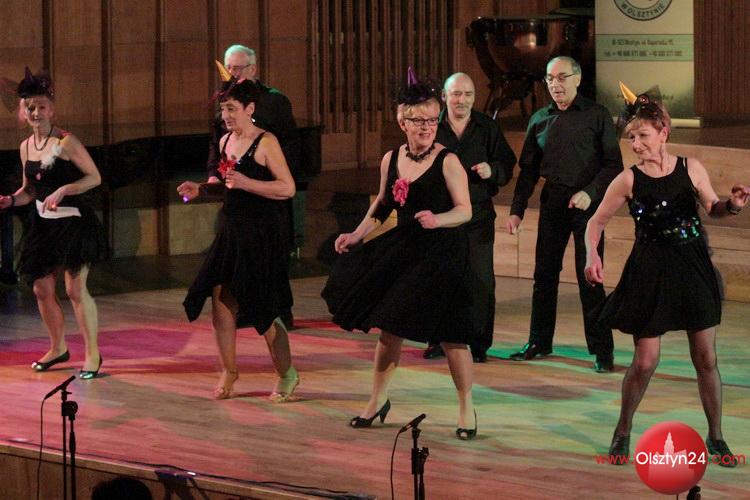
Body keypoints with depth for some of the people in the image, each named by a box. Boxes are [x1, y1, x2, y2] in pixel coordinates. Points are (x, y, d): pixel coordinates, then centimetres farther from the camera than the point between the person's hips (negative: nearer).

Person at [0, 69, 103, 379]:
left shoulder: (65, 142, -13)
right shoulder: (26, 147, 7)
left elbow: (95, 177, -13)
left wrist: (63, 190, -24)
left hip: (73, 222, -7)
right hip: (44, 225, 7)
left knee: (75, 289, -10)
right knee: (42, 289, 10)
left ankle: (92, 354, 0)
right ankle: (58, 348, 29)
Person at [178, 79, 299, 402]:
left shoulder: (265, 143, -12)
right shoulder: (225, 141, 10)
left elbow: (287, 188, -18)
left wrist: (246, 183, -26)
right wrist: (201, 188, 7)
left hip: (260, 233, -7)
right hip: (231, 229, 7)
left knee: (263, 312, -2)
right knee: (220, 299, 3)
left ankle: (287, 375, 15)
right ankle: (228, 371, 18)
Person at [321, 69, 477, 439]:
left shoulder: (447, 161, -11)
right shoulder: (391, 160, 4)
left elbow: (465, 210, -11)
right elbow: (383, 204, 18)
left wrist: (438, 220, -29)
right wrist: (358, 234, 8)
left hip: (442, 252, -5)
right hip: (403, 249, 5)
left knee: (449, 333, -5)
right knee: (390, 328, 11)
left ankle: (466, 409, 10)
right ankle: (378, 399, 30)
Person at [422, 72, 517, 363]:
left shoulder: (487, 128, 5)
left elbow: (508, 164, 6)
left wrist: (492, 170, -15)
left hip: (478, 215, 0)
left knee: (480, 279, -2)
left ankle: (479, 342, 5)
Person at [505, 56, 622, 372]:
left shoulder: (597, 116, -1)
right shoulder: (540, 120, 11)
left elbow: (614, 164, -3)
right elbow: (528, 169, 15)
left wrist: (590, 192, -17)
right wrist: (517, 210, 8)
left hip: (587, 202, -4)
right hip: (552, 201, 4)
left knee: (589, 277, -6)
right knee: (545, 274, 7)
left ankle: (601, 350, 0)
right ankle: (539, 342, 19)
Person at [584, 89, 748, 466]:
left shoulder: (690, 168, -3)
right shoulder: (629, 180, -7)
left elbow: (712, 208, 8)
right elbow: (597, 221, 1)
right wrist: (592, 255, -16)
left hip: (693, 269, 2)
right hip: (649, 274, -2)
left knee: (706, 358, 4)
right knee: (645, 362, -2)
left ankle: (715, 436, 18)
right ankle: (623, 432, 19)